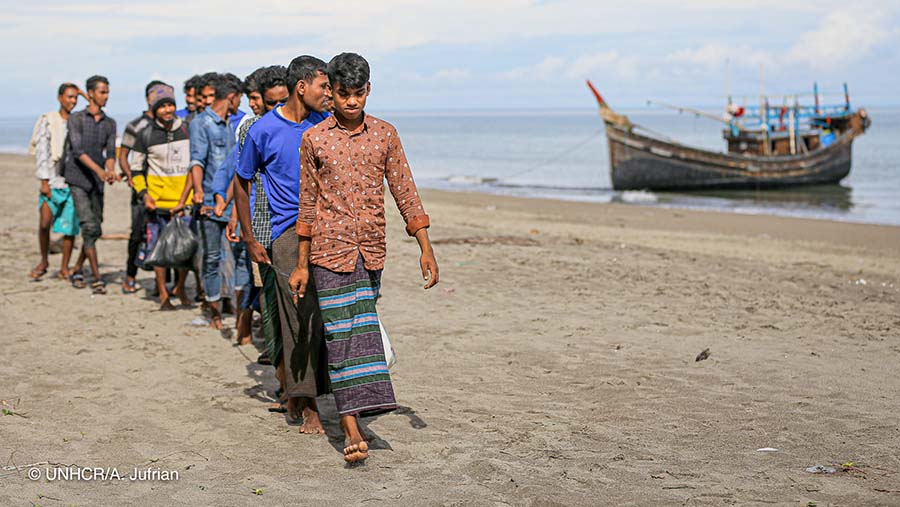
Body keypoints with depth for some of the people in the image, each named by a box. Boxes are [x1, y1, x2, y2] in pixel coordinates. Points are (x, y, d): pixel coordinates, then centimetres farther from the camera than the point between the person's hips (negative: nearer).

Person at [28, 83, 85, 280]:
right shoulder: (47, 121, 1)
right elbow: (41, 152, -3)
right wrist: (44, 181, -9)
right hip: (52, 180, -2)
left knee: (70, 226, 2)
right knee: (45, 222, -13)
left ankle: (65, 268, 13)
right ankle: (44, 261, 8)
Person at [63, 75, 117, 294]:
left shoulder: (110, 124, 10)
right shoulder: (76, 119, -5)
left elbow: (110, 153, 2)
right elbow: (78, 150, -15)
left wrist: (111, 171, -21)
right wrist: (99, 170, -29)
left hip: (96, 182, 5)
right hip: (77, 180, -5)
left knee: (95, 230, 8)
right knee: (90, 228, -14)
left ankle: (78, 270, 27)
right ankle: (96, 278, -13)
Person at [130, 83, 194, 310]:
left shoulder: (186, 129, 6)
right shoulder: (146, 135, 1)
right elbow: (137, 169, 7)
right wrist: (143, 194, -7)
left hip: (186, 198, 2)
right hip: (158, 200, -2)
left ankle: (180, 287, 23)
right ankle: (163, 294, 12)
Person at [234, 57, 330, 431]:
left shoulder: (326, 125, 8)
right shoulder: (263, 131, -3)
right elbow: (241, 184, 7)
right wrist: (249, 240, 4)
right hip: (287, 233, -4)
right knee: (301, 317, -8)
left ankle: (297, 393, 20)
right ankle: (306, 406, -2)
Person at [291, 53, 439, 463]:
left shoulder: (385, 135, 5)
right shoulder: (314, 139, 0)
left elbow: (404, 192, 6)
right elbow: (308, 204, 6)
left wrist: (426, 248, 0)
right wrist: (302, 264, 6)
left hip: (371, 249, 3)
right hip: (331, 248, -3)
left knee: (364, 331, 10)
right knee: (342, 336, -8)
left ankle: (360, 404, 27)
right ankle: (351, 429, -10)